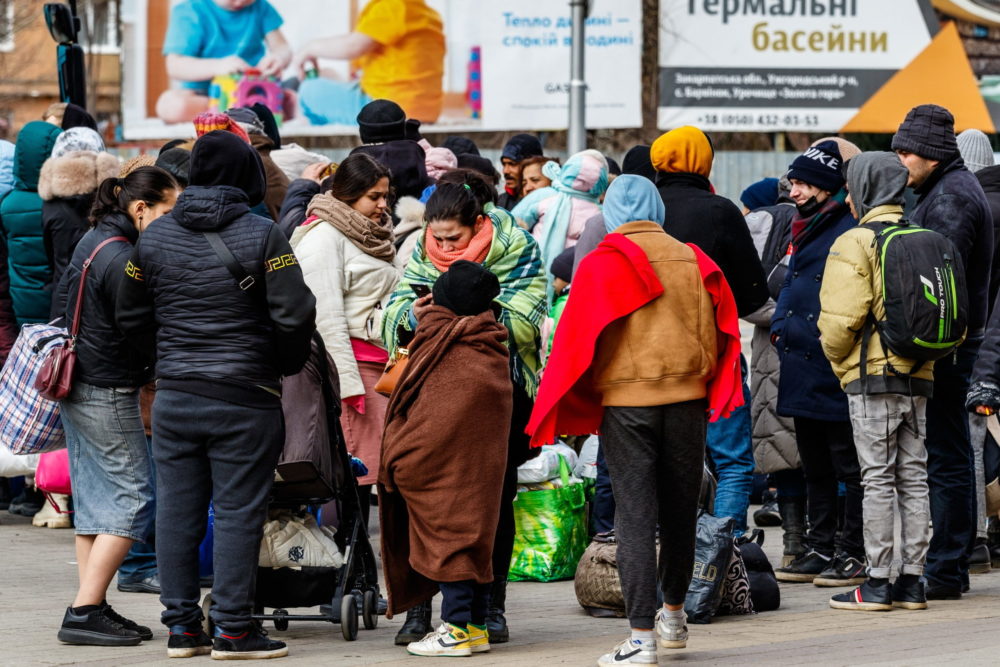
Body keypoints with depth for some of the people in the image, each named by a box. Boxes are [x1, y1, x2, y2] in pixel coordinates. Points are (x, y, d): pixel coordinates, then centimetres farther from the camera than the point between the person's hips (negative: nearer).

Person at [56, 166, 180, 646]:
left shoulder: (94, 242, 12)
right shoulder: (120, 257, -20)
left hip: (80, 387, 10)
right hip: (107, 394, -10)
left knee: (96, 499, 12)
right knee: (133, 497, -6)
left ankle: (92, 609, 13)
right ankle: (85, 612, -9)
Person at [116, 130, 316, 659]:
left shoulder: (154, 238, 6)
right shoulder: (262, 236, -8)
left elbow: (130, 318, 14)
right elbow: (295, 315, -13)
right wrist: (286, 364, 5)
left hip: (174, 394, 4)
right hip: (244, 398, -4)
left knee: (177, 511, 8)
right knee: (238, 511, 0)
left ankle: (181, 626, 12)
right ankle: (232, 629, 1)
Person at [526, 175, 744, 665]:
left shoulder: (601, 265, -4)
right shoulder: (693, 261, 5)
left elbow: (576, 342, -3)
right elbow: (717, 333, 7)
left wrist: (563, 413, 4)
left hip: (625, 399, -3)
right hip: (688, 398, 3)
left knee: (634, 515, -2)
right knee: (680, 510, 16)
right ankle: (674, 613, 34)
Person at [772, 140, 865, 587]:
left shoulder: (851, 231, -13)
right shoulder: (804, 229, 16)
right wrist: (780, 325, 11)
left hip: (837, 372, -10)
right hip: (803, 368, 10)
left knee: (849, 464, -2)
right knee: (814, 465, 15)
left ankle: (854, 554, 2)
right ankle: (821, 549, 22)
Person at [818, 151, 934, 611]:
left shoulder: (854, 244, -10)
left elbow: (842, 318, -16)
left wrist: (837, 359, 1)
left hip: (872, 378, -6)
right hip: (918, 378, 6)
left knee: (878, 478, -4)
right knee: (913, 477, 9)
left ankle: (877, 583, -3)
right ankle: (912, 581, 11)